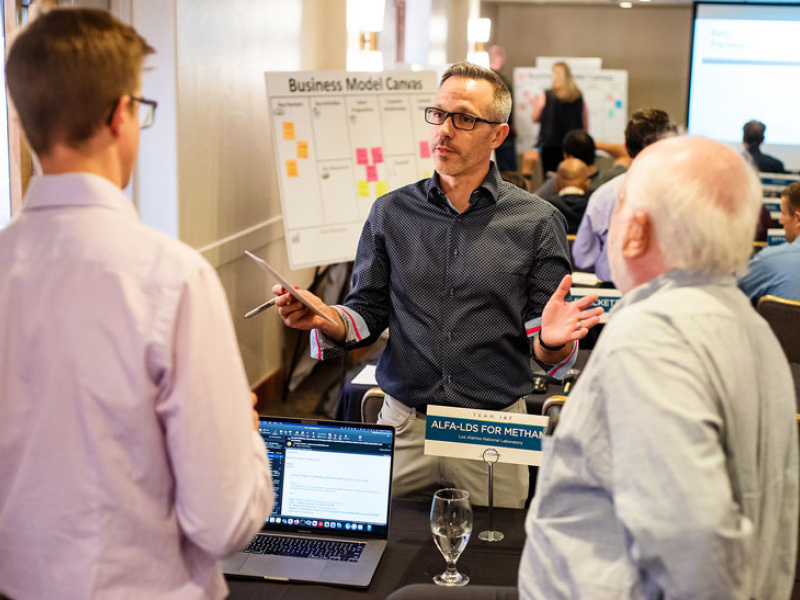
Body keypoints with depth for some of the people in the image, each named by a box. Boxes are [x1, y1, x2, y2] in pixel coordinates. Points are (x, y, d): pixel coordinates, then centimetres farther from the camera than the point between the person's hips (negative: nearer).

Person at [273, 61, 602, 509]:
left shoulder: (537, 221, -2)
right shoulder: (391, 213, 4)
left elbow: (546, 349, -2)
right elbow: (369, 313, 6)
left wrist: (551, 341, -25)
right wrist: (323, 318, -14)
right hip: (404, 425, 2)